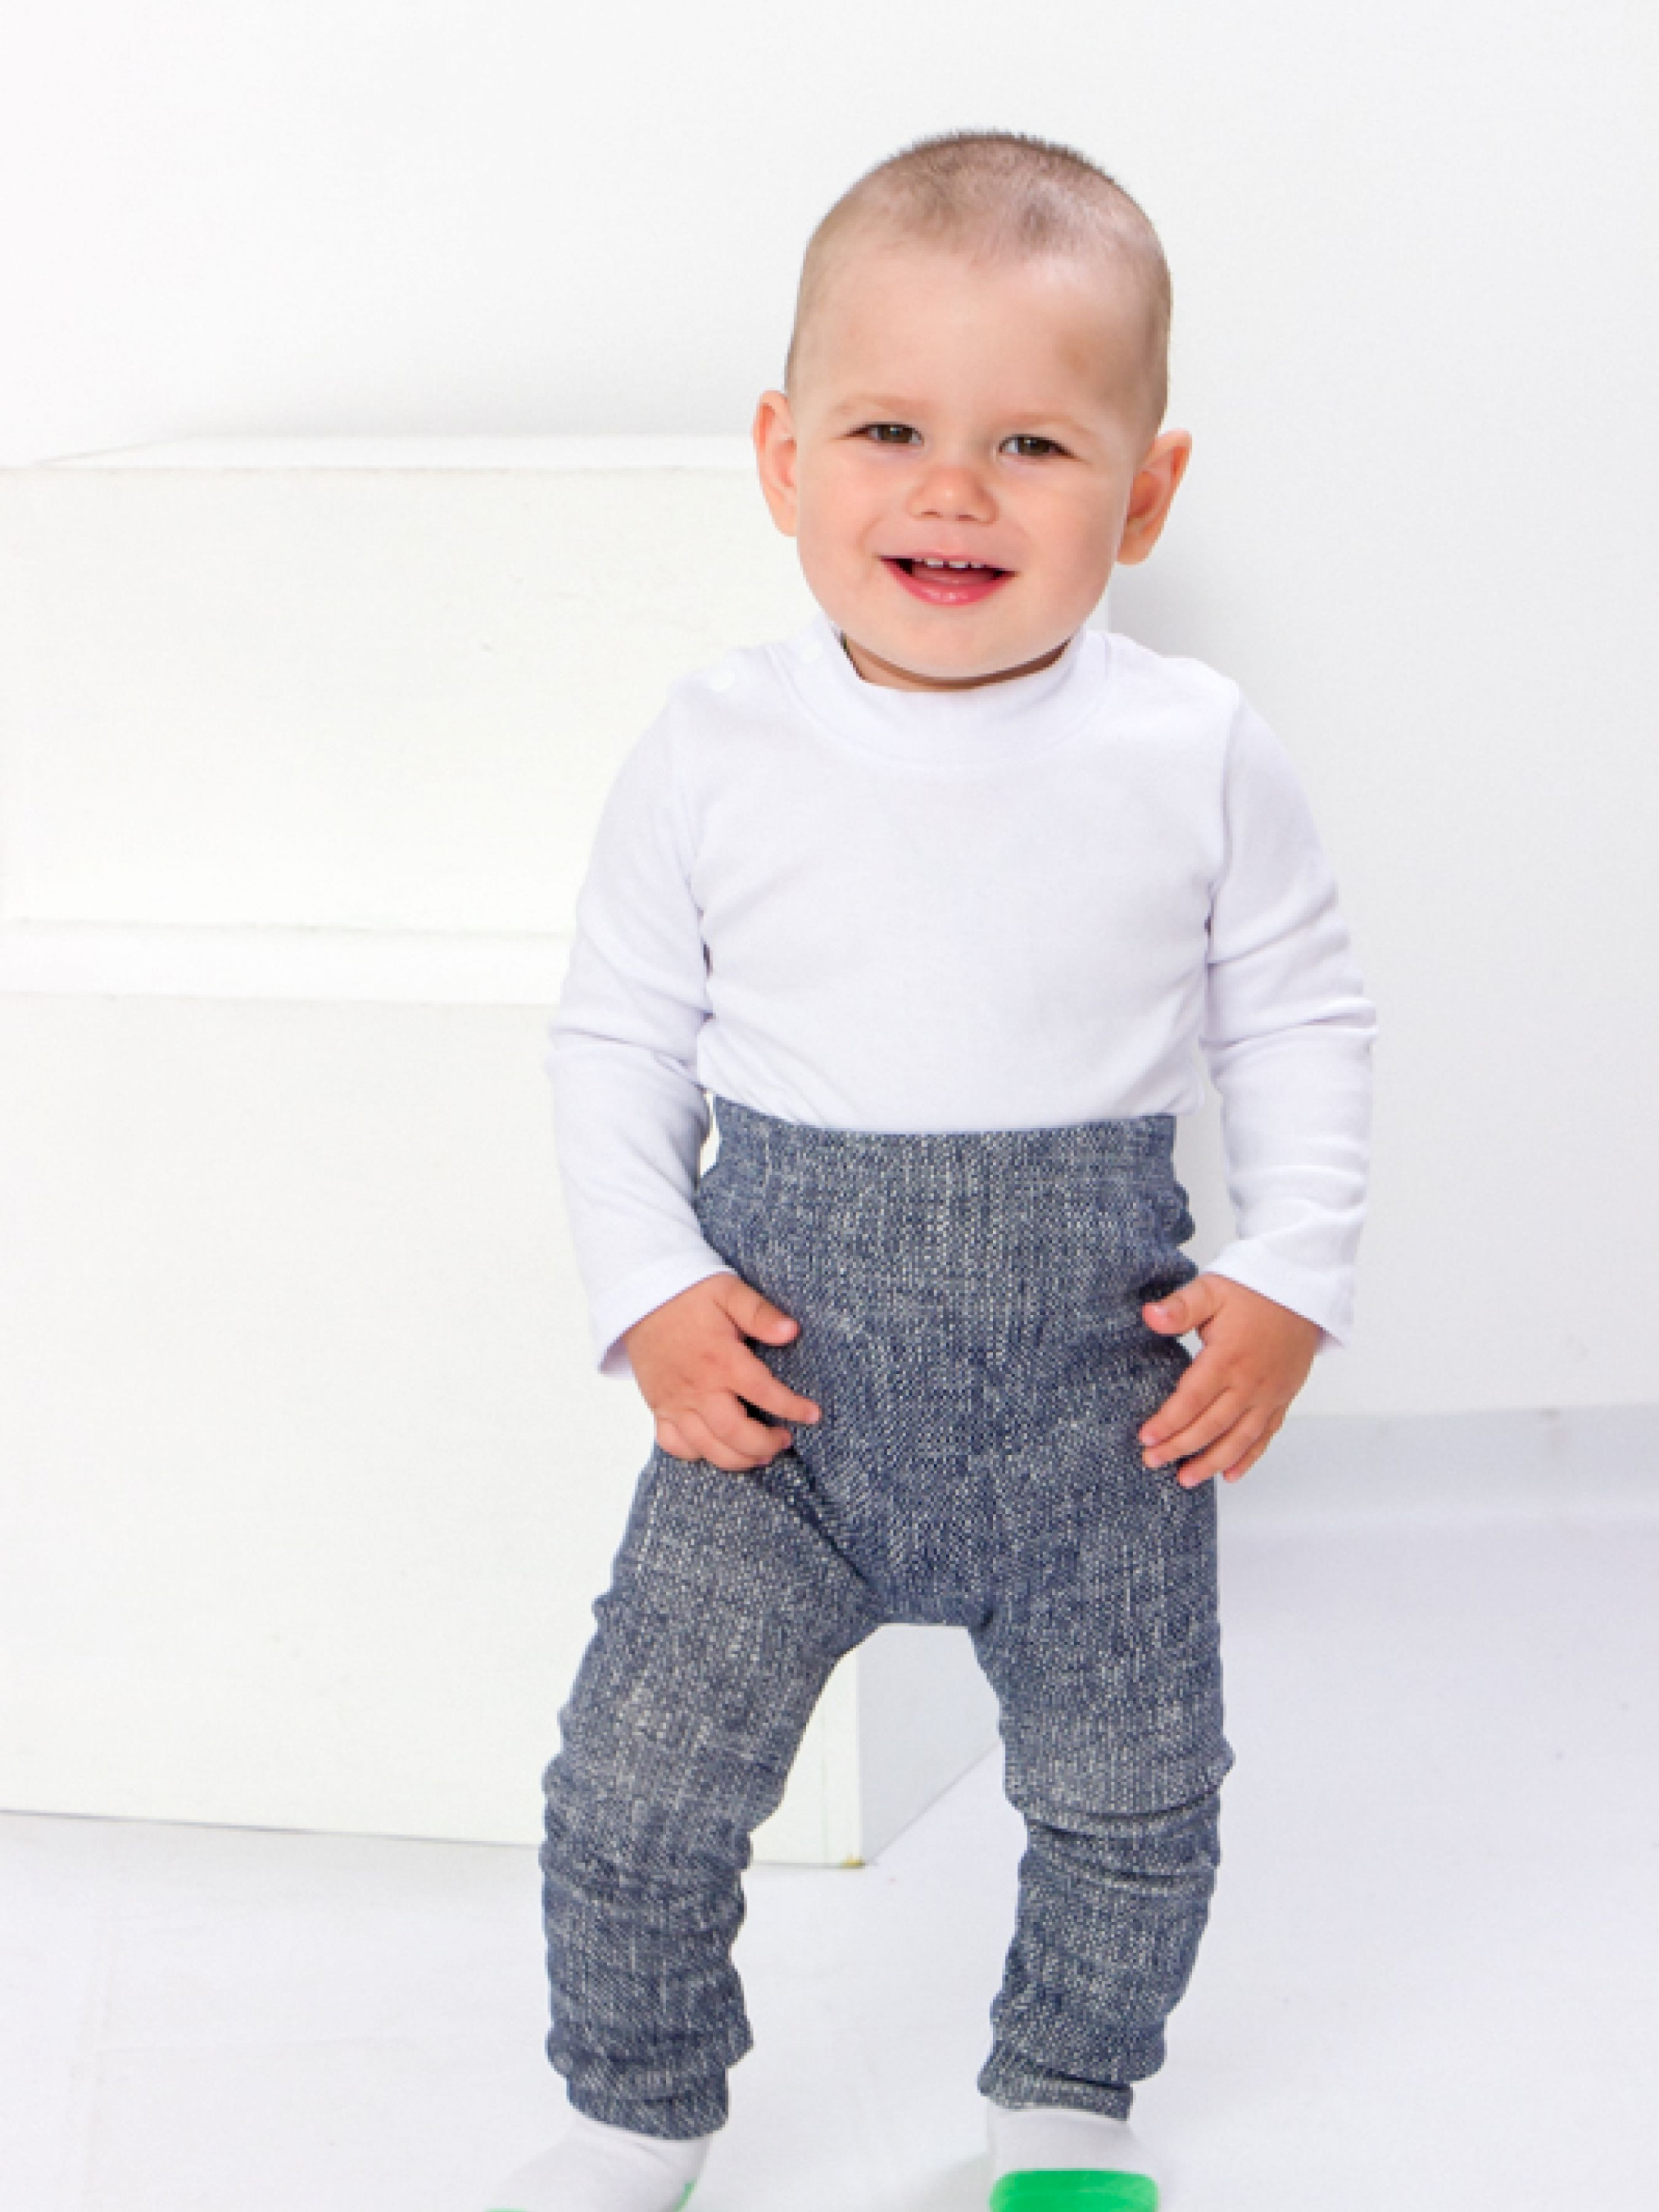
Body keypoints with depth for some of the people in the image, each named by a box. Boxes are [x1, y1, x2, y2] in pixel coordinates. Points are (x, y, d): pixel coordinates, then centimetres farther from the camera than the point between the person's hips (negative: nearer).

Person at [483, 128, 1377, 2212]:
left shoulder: (1196, 752, -6)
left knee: (1131, 1791, 13)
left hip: (1094, 1389, 1)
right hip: (782, 1370, 0)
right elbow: (614, 1037, 2)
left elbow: (1300, 1015, 5)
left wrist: (1291, 1277, -5)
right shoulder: (714, 750, -6)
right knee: (640, 1782, 2)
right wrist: (647, 1292, -9)